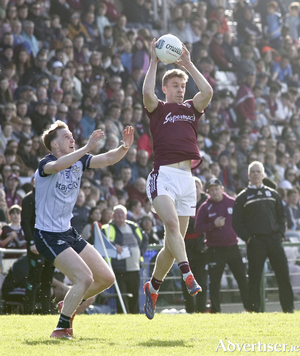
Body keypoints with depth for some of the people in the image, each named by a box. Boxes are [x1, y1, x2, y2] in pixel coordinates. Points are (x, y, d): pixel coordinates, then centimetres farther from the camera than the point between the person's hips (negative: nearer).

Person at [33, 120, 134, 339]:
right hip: (48, 236, -8)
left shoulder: (78, 161, 6)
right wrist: (87, 148, -48)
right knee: (85, 278, -21)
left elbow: (107, 159, 0)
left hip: (68, 232, 8)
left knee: (106, 278, 6)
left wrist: (125, 147, -20)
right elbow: (57, 166, -40)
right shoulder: (46, 164, -16)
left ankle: (70, 304, 28)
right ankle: (62, 328, -8)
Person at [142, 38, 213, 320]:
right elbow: (147, 92, -11)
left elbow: (208, 92, 3)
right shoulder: (158, 109, 10)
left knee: (173, 243, 4)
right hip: (163, 175, -4)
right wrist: (154, 60, -5)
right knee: (172, 223, -28)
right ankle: (188, 276, -37)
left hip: (187, 179, 4)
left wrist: (188, 64, 6)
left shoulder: (191, 109, 20)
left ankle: (153, 286, 19)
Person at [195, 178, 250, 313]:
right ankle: (215, 310, 9)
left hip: (232, 247, 1)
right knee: (214, 282, 1)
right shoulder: (205, 207, 0)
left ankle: (249, 307, 9)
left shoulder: (232, 203, 4)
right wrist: (214, 225, -16)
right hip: (215, 250, -1)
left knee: (242, 279, 1)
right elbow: (198, 228, -4)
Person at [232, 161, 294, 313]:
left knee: (283, 273, -3)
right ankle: (254, 310, 3)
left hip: (274, 239, 2)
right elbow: (236, 222, 5)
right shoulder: (242, 197, 8)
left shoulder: (272, 194, 17)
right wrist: (247, 237, -6)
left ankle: (288, 308, 2)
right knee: (254, 277, -3)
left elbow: (281, 215, 19)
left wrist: (280, 232, 4)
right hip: (255, 242, -2)